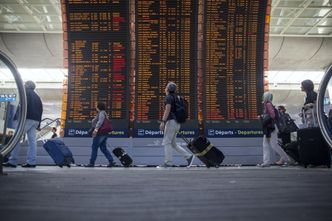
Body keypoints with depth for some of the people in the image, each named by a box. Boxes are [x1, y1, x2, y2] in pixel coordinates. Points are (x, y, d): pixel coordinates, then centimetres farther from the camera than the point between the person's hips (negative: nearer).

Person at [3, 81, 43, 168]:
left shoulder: (26, 92, 2)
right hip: (36, 120, 8)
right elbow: (40, 109, 22)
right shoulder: (37, 96, 24)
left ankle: (12, 161, -10)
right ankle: (32, 162, -1)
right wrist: (38, 124, 21)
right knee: (32, 140, 4)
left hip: (27, 118, -7)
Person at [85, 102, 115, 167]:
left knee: (94, 147, -2)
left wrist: (96, 129, -33)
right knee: (103, 148, 8)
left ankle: (92, 163, 3)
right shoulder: (100, 113, 21)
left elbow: (100, 121, -25)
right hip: (103, 134, 10)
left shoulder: (102, 113, -9)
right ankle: (111, 161, 4)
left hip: (99, 133, -10)